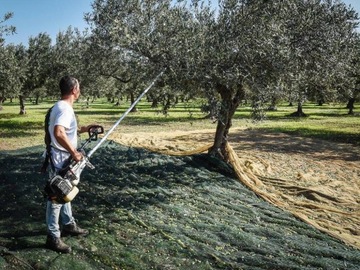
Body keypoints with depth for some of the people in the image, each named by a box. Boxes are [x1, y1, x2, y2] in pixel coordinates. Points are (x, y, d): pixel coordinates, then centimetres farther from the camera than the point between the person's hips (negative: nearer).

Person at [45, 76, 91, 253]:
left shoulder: (62, 107, 11)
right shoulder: (65, 108, -22)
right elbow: (58, 133, -37)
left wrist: (81, 130, 18)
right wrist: (74, 152, -30)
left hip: (64, 159, 11)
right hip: (61, 160, -11)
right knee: (57, 196, -2)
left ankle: (68, 225, 37)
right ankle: (53, 237, 8)